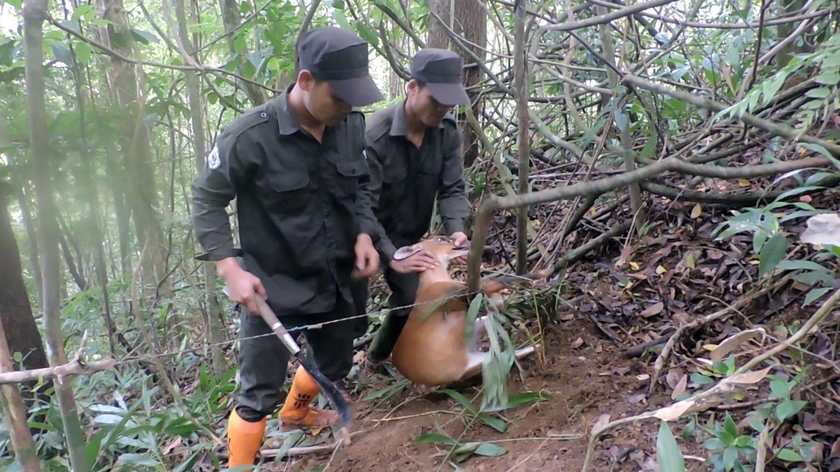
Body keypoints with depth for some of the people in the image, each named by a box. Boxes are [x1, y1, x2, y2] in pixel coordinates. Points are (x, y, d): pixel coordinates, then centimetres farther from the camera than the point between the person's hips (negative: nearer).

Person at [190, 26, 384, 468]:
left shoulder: (351, 126, -8)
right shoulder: (251, 135, -22)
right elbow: (206, 199, -11)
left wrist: (364, 233, -9)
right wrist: (231, 268, -20)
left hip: (334, 280, 6)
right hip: (272, 288, -6)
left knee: (335, 363, 27)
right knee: (259, 394, 2)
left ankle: (295, 411, 59)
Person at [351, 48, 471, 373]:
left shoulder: (448, 132, -11)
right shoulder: (375, 136, -28)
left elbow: (452, 188, -8)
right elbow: (362, 208, -28)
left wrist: (456, 230, -28)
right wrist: (392, 258, -34)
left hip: (409, 236, 6)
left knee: (413, 303, 6)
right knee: (353, 317, -6)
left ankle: (377, 359, 34)